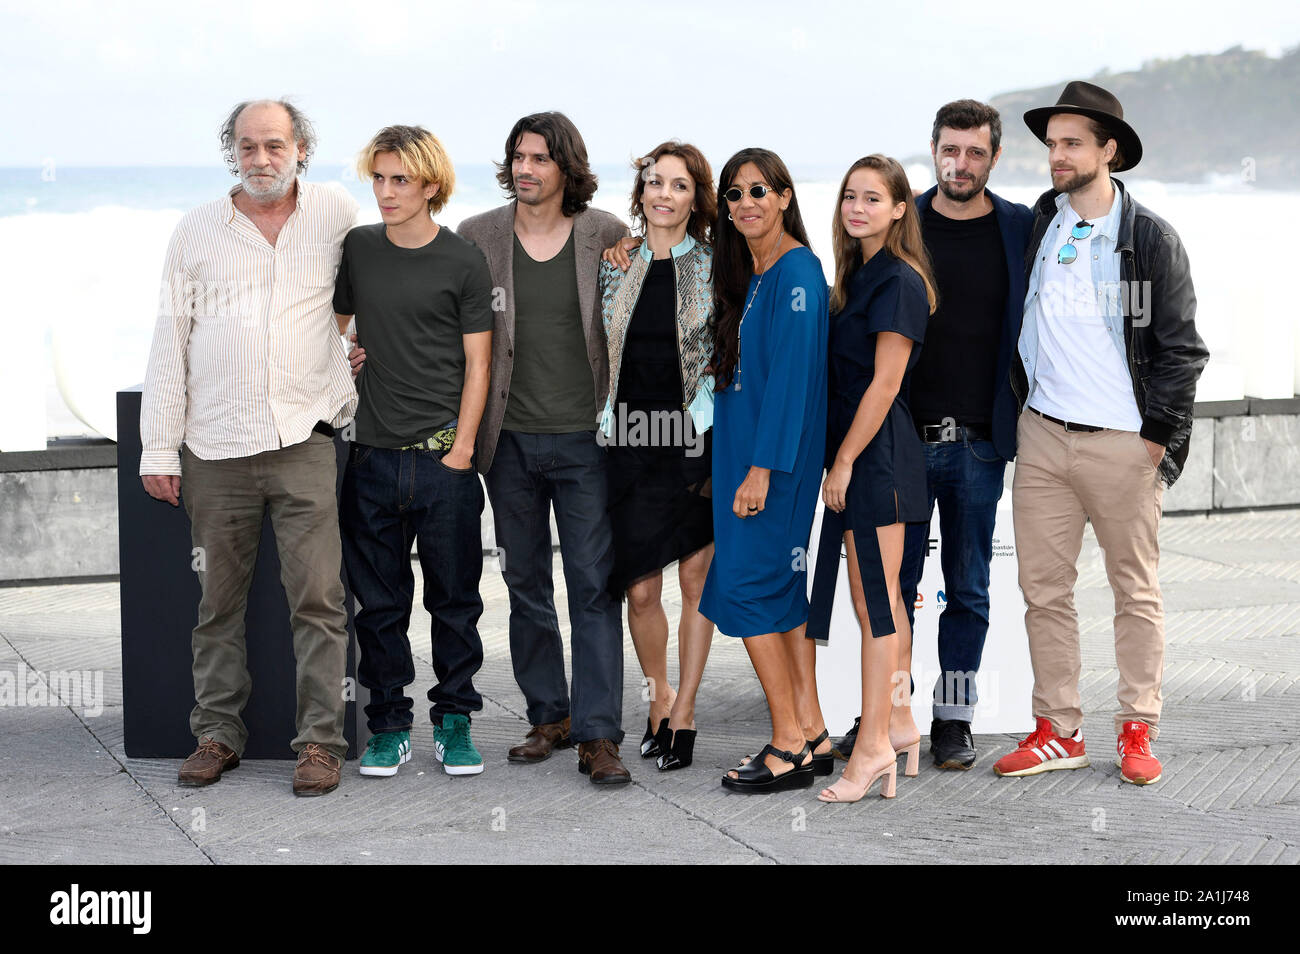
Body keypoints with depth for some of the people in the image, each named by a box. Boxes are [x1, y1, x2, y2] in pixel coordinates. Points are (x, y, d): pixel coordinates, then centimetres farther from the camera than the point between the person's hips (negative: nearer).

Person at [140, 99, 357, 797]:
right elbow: (169, 342, 8)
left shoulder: (338, 215, 7)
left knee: (317, 596, -6)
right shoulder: (196, 230, 9)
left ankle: (320, 739, 1)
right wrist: (158, 447, 3)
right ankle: (218, 733, 18)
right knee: (219, 599, 7)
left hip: (305, 437, -1)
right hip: (215, 447, 1)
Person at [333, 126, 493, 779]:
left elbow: (477, 364, -1)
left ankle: (454, 721, 17)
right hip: (373, 455, 3)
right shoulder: (357, 249, 8)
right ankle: (388, 724, 17)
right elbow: (333, 328, 20)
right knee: (379, 601, 7)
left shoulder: (463, 263, -1)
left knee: (454, 597, 5)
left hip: (443, 456, -2)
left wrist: (461, 448, -8)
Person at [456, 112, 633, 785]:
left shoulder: (607, 236, -1)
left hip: (585, 438, -2)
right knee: (525, 583, 10)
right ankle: (548, 716, 23)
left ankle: (598, 734, -1)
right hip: (510, 439, 2)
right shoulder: (476, 238, 2)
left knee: (594, 584, -4)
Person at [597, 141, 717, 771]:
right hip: (630, 437, 2)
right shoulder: (615, 265, 8)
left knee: (696, 577, 1)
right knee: (640, 588, 1)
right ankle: (658, 695, 24)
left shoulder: (715, 268, 2)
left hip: (694, 435, -2)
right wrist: (599, 425, 7)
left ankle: (684, 714, 11)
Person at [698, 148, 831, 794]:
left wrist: (762, 467, -21)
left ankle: (788, 746, -2)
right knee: (783, 589, 10)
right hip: (746, 450, 9)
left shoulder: (796, 272, -14)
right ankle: (811, 735, 15)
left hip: (774, 454, -9)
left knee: (747, 585, -8)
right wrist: (737, 462, 14)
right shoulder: (752, 274, 15)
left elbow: (792, 377, -19)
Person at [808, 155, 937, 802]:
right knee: (880, 595, 14)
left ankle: (874, 745, -1)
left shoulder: (899, 282, -14)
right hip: (856, 450, 10)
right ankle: (899, 722, 23)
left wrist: (844, 460, -15)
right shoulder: (859, 273, 15)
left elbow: (884, 383, -17)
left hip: (875, 451, -10)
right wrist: (839, 458, 16)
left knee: (874, 598, -6)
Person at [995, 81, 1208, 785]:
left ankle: (1138, 732, 15)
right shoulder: (1033, 230, 7)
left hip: (1124, 443, -3)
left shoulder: (1151, 239, -3)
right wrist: (1022, 408, 12)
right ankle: (1058, 731, 14)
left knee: (1136, 592, 5)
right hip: (1043, 437, 4)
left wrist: (1158, 434, -6)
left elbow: (1180, 348, -1)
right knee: (1044, 588, 5)